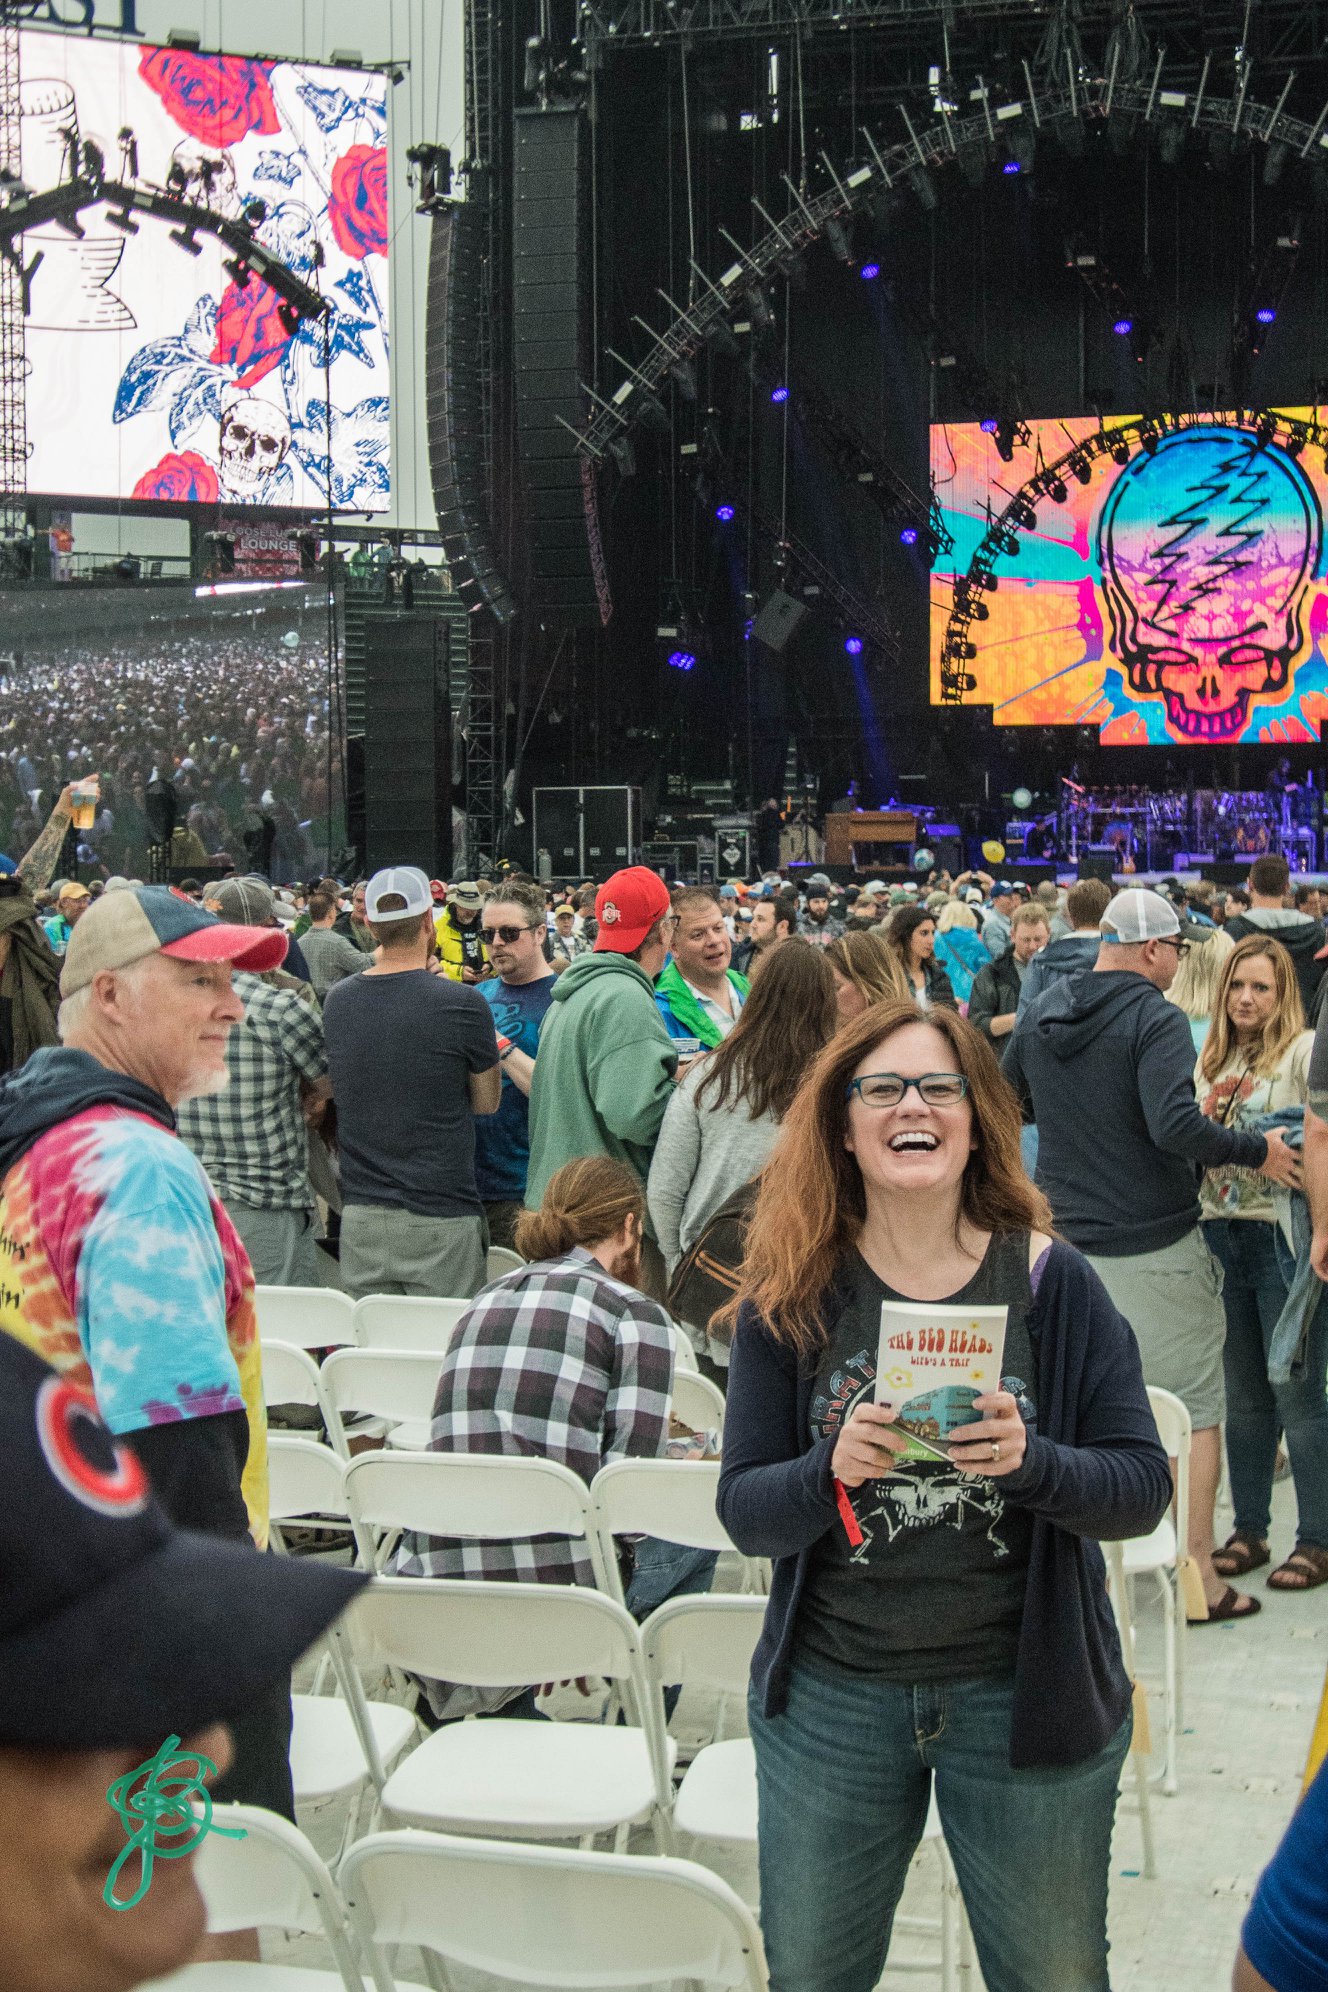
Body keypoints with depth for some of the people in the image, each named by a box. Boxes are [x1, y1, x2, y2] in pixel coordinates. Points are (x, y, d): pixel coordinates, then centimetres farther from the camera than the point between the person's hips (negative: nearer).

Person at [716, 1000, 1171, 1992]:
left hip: (1024, 1690, -1)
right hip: (829, 1696, 1)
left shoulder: (1051, 1282, -6)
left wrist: (1030, 1463, -26)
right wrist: (834, 1470, -27)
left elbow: (1145, 1487, -7)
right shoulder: (791, 1297, -5)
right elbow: (744, 1512, -6)